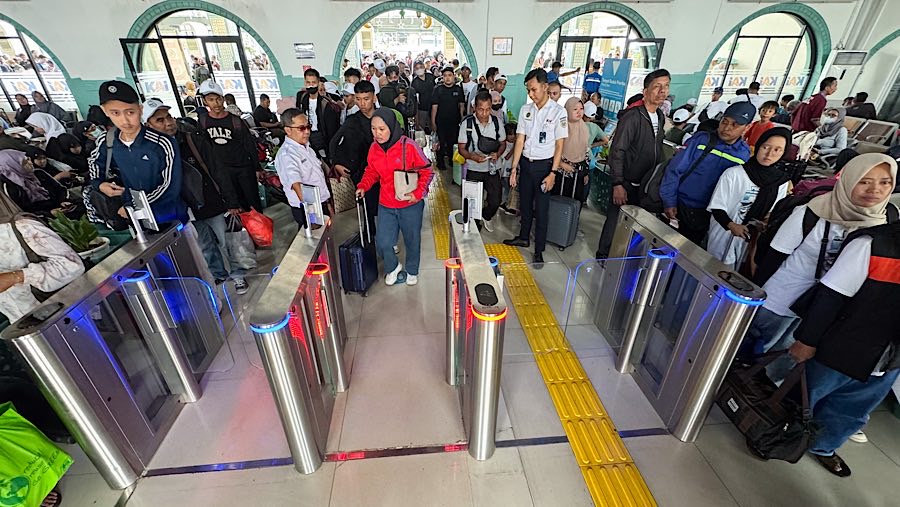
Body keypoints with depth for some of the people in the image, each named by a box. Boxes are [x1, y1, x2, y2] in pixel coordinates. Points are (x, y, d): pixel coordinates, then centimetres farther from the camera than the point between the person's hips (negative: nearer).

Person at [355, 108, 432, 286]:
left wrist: (418, 193, -23)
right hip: (386, 205, 3)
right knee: (382, 243, 3)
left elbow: (426, 171, -10)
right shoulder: (374, 148, -4)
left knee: (412, 240, 15)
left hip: (410, 205, -3)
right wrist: (363, 186, -5)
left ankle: (412, 271, 44)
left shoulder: (408, 146, -18)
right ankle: (393, 267, 37)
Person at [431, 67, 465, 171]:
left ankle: (452, 161, 31)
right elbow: (434, 106, -6)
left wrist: (462, 118, 3)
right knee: (441, 142, 6)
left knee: (453, 142, 12)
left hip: (455, 121, 2)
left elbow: (462, 105, 8)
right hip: (441, 121, -2)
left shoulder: (458, 89, 2)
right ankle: (441, 163, 21)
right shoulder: (438, 89, -5)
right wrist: (433, 121, -8)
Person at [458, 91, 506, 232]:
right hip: (473, 169, -2)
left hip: (492, 169, 2)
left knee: (495, 201, 3)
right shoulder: (467, 123, -9)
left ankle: (486, 217, 36)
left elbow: (503, 143, 8)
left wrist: (497, 153, -15)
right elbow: (461, 148, -5)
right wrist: (472, 156, -26)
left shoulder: (497, 122, -3)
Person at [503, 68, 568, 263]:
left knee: (541, 209, 3)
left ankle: (539, 251, 14)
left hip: (544, 166, -4)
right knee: (525, 204, 17)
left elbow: (559, 146, -8)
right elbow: (520, 140, 3)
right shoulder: (525, 109, 2)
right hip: (525, 163, 4)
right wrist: (514, 168, 0)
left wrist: (553, 173, -14)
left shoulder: (558, 112, -9)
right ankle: (524, 237, 36)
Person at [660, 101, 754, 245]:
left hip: (704, 217, 2)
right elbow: (674, 170, -8)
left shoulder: (745, 155, -1)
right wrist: (669, 201, -12)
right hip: (678, 207, -1)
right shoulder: (701, 139, -8)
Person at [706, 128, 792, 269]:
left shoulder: (782, 181, -2)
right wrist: (731, 225, -26)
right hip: (723, 235, -3)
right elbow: (716, 207, -13)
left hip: (749, 239, 4)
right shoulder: (733, 173, -15)